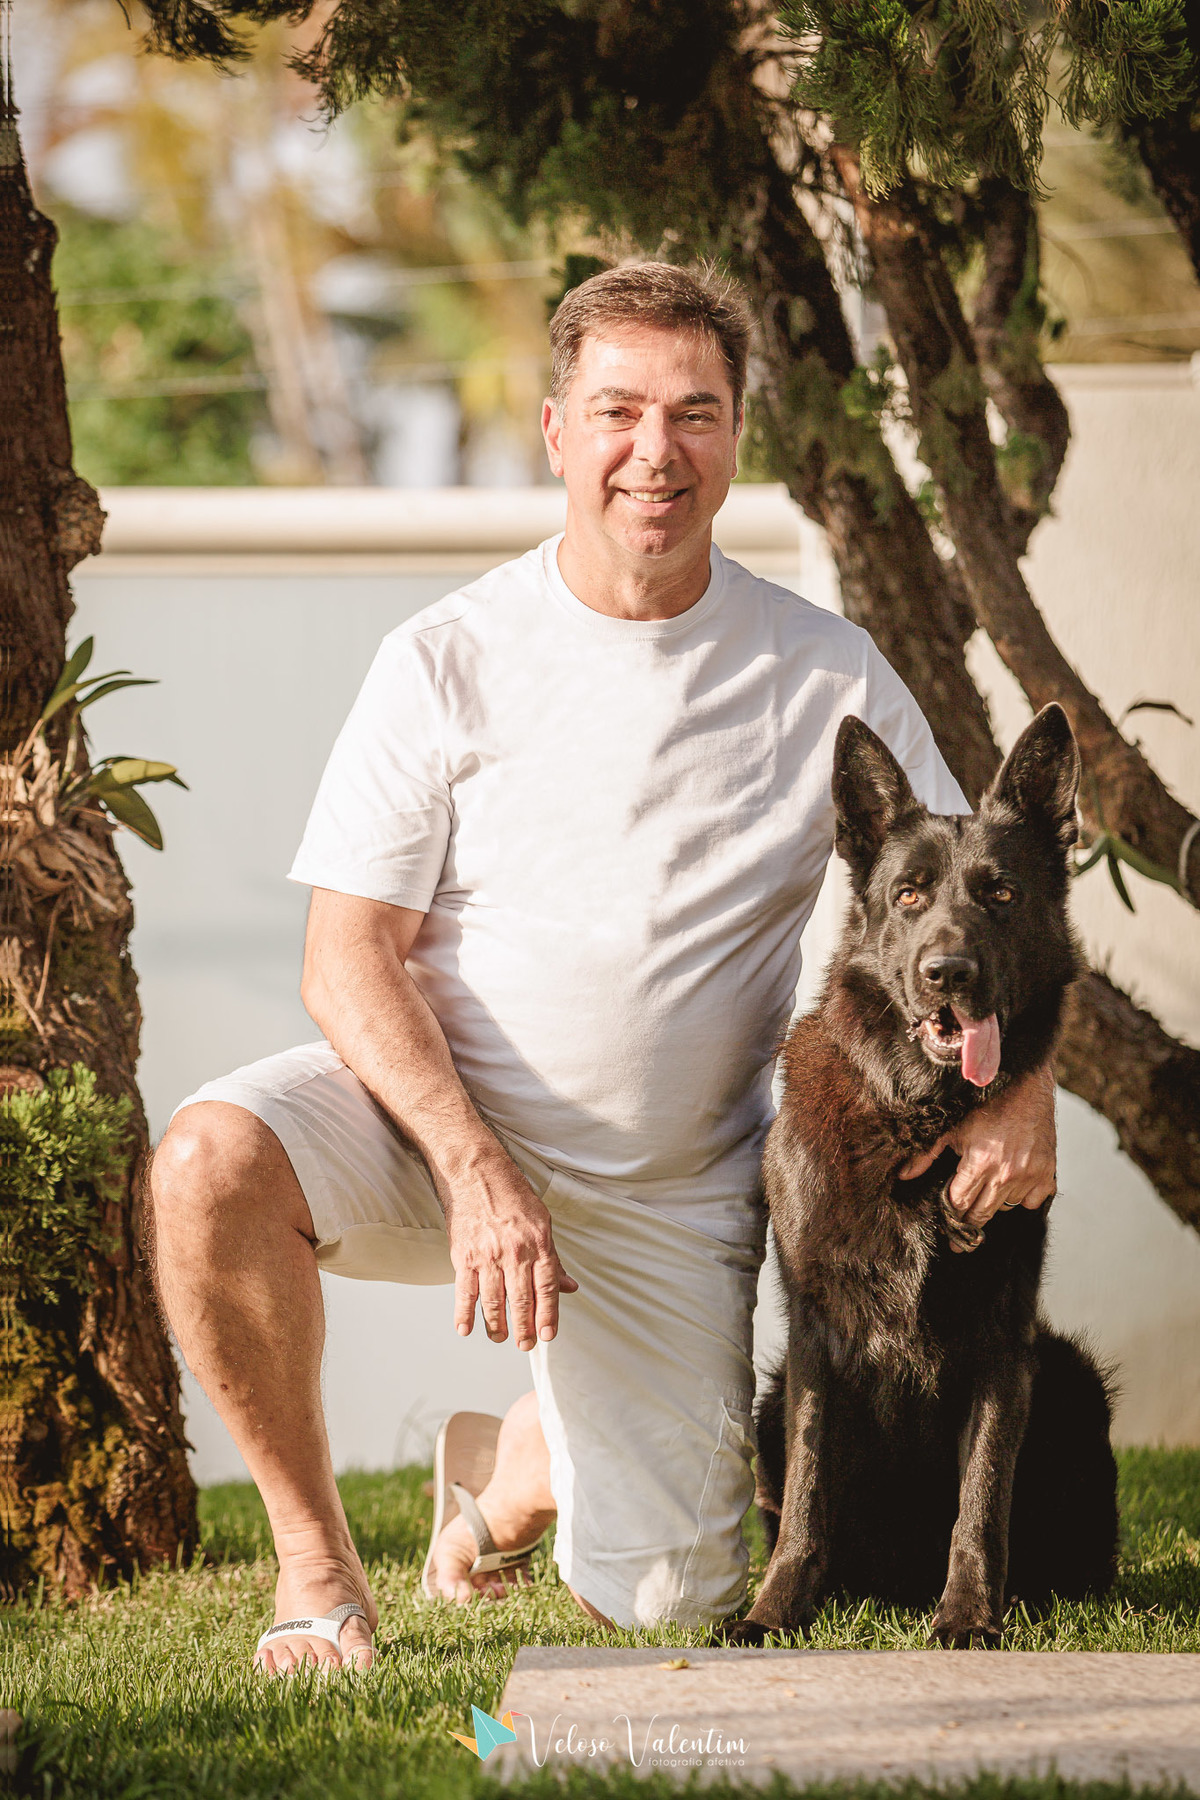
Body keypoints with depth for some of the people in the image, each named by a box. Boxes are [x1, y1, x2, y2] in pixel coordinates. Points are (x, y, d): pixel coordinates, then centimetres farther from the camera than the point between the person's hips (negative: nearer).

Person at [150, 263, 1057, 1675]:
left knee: (667, 1605, -1)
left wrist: (1019, 1084, -19)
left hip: (666, 1197, 2)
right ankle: (313, 1553, -12)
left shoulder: (824, 676, -2)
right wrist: (474, 1169, -24)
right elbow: (351, 957, -9)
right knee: (210, 1164, -34)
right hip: (431, 1119, -2)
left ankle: (525, 1463, 36)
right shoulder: (446, 660, -6)